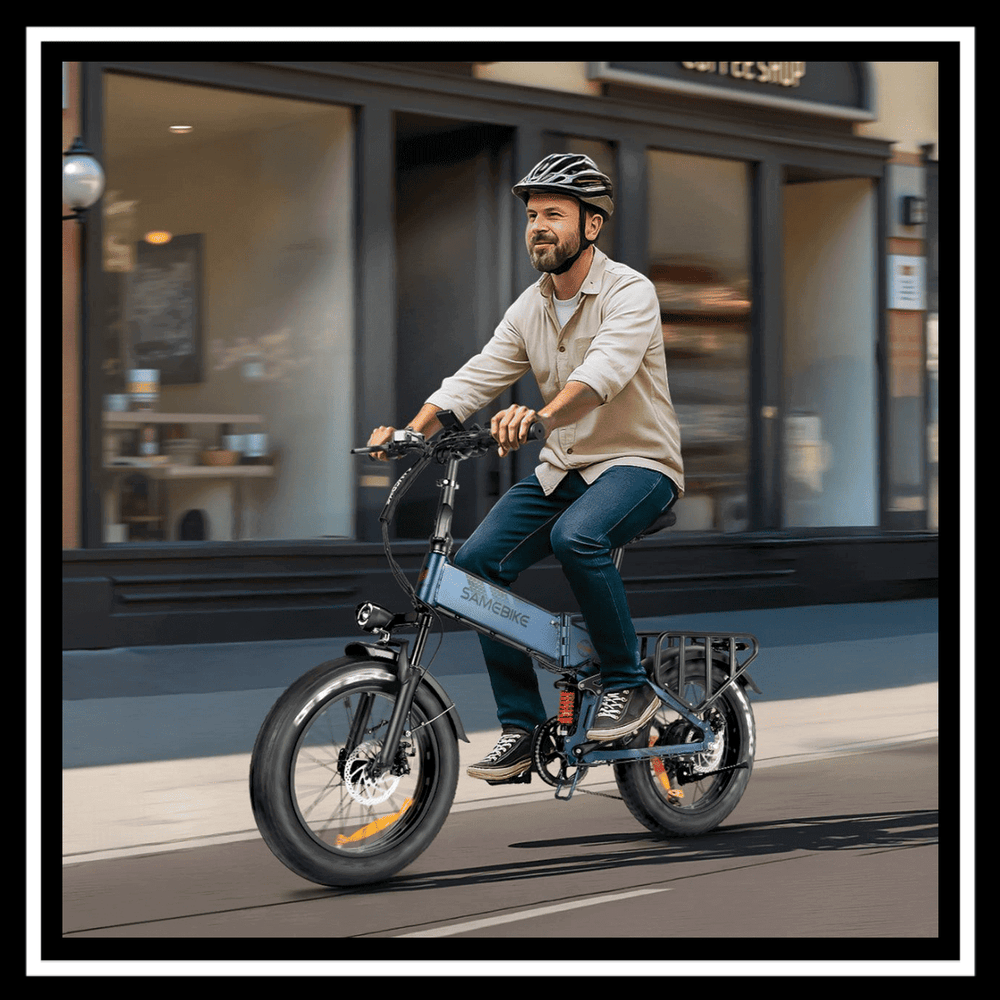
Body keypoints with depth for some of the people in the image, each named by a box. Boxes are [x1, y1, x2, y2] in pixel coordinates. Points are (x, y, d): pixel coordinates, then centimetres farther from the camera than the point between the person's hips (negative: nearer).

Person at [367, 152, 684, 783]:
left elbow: (605, 368, -33)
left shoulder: (629, 292, -14)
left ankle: (629, 685, -17)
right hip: (563, 468, 7)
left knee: (576, 536, -36)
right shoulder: (529, 308, 7)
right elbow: (476, 377, 1)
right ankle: (522, 726, -3)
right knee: (478, 561, -11)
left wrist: (540, 415, -51)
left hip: (637, 462, -7)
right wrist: (412, 430, -17)